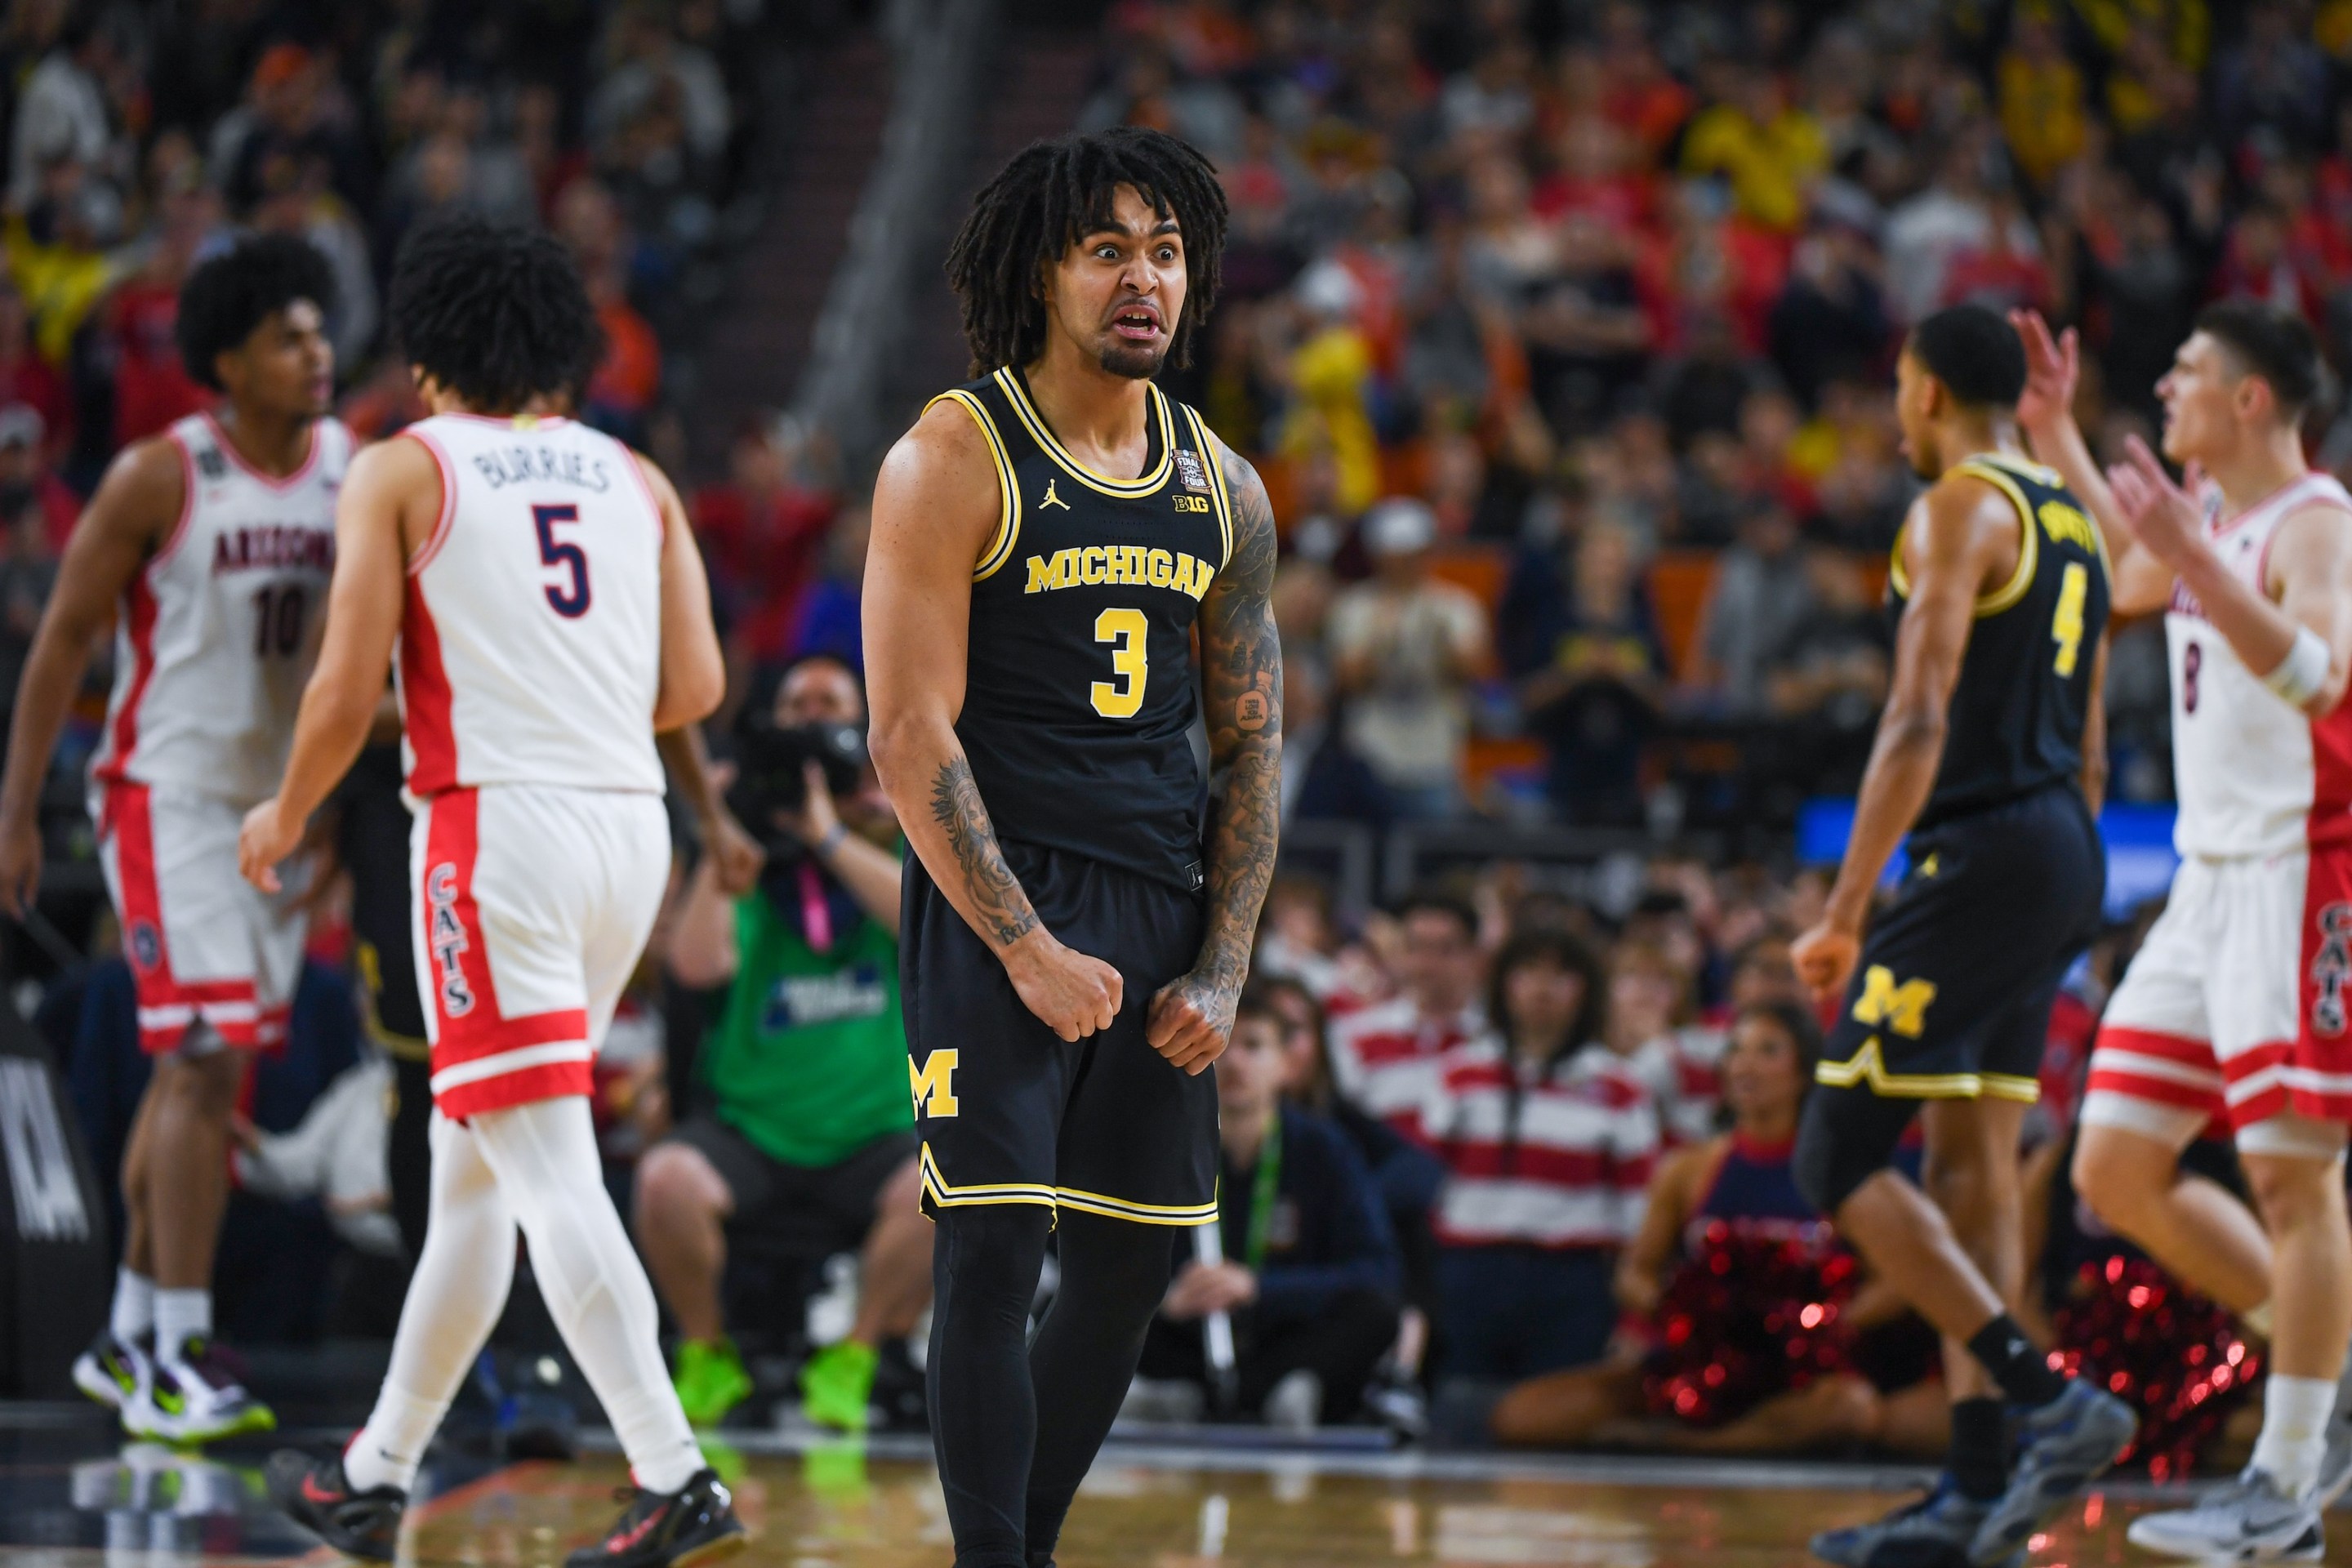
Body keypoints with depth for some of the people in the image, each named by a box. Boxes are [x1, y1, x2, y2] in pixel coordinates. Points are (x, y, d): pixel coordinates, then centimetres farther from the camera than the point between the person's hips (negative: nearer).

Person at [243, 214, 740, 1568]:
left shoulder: (400, 472, 1)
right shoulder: (636, 478, 14)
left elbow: (348, 691, -4)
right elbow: (698, 685, 8)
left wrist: (285, 816, 13)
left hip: (497, 823, -6)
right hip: (630, 818, 6)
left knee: (551, 1175, -8)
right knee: (474, 1162, 16)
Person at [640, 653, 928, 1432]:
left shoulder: (898, 835, 9)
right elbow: (698, 963, -9)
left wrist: (828, 836, -14)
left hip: (873, 1133, 0)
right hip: (748, 1126, 0)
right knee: (667, 1179, -31)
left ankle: (854, 1356, -5)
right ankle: (707, 1355, -2)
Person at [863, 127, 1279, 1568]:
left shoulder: (1225, 492, 9)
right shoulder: (954, 461, -8)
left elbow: (1253, 745, 13)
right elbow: (912, 734, -13)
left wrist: (1223, 970, 3)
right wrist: (1025, 948, -18)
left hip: (1161, 909, 6)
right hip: (996, 908, -6)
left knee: (1128, 1272, 9)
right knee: (993, 1247, -12)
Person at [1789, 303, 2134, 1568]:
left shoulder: (1958, 510, -10)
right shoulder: (2070, 523, 18)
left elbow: (1920, 722, -19)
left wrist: (1845, 912, -18)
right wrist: (2058, 923, 26)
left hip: (1980, 849, -9)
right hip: (2064, 849, 9)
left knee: (1838, 1156, -8)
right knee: (1971, 1161, 10)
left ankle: (2050, 1399, -17)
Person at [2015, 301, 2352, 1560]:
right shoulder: (2210, 511, 14)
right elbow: (2130, 583, 38)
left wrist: (2193, 558, -39)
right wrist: (2056, 438, 35)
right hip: (2209, 880, 9)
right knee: (2118, 1173, 6)